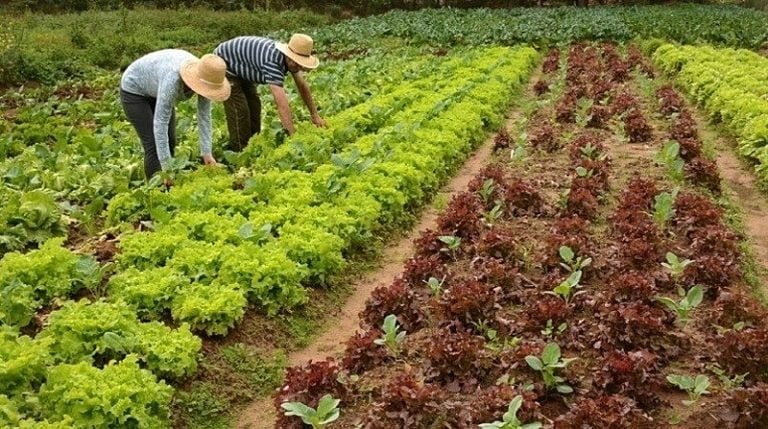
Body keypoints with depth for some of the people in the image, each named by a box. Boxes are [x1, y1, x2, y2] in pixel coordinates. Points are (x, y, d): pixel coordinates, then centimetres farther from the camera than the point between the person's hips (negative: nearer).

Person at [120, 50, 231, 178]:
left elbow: (204, 116, -15)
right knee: (153, 144, -13)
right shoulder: (173, 80, -43)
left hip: (156, 91, 7)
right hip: (134, 89, -6)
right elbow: (160, 123, -41)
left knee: (170, 142, 3)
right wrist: (166, 168, -40)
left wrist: (206, 152, -20)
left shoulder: (205, 78, -24)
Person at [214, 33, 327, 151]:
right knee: (239, 110, -13)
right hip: (223, 65, -9)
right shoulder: (272, 62, -40)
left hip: (240, 68, 9)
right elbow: (281, 103, -43)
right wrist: (293, 135, -43)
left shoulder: (289, 57, -12)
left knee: (254, 105, 9)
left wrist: (315, 115, 0)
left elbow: (302, 86, 0)